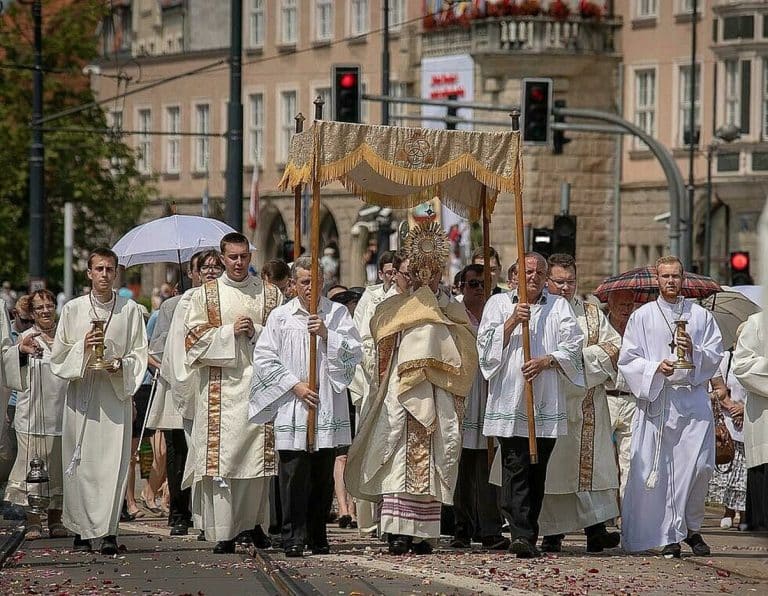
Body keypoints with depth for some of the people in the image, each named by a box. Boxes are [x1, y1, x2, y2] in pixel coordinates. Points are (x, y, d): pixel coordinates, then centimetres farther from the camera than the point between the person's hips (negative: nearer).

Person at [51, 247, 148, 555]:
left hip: (116, 393, -1)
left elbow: (140, 355, 7)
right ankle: (81, 529, 7)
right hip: (81, 391, 1)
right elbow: (58, 356, 7)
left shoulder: (130, 310, 5)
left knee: (113, 461, -8)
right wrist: (83, 347, -10)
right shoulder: (72, 309, 6)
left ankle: (109, 531, -8)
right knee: (80, 462, -1)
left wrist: (122, 365, -12)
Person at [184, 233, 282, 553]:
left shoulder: (270, 295, 12)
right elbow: (194, 338, 2)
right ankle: (223, 532, -7)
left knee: (258, 452, -1)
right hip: (220, 387, -1)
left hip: (259, 382, 1)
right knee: (223, 455, -7)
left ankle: (253, 520, 14)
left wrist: (256, 332, -8)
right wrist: (229, 332, -9)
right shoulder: (205, 295, 10)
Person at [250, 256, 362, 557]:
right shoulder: (280, 316, 7)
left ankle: (317, 536, 14)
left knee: (323, 475, 5)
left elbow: (355, 352, 1)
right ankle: (294, 537, -5)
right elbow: (263, 358, 3)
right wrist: (294, 384, -6)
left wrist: (327, 334, -13)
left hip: (328, 406, 1)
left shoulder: (338, 313, 8)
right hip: (291, 408, -1)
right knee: (294, 473, -6)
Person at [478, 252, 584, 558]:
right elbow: (486, 344, 2)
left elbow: (573, 345, 4)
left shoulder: (558, 306, 14)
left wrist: (546, 361, -12)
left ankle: (527, 535, 11)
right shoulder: (499, 303, 11)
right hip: (510, 399, -2)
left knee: (537, 470, 5)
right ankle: (522, 535, -22)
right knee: (516, 467, -13)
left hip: (546, 404, 2)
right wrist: (512, 321, -10)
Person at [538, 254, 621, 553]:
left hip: (586, 402, 2)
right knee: (552, 467, -4)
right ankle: (553, 532, -1)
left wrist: (584, 355, -6)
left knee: (589, 462, -6)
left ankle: (596, 529, -10)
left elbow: (615, 346, 8)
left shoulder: (592, 313, 15)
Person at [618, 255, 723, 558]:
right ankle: (669, 536, 2)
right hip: (656, 400, -1)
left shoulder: (700, 315, 13)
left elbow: (715, 355, 10)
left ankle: (691, 528, 10)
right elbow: (628, 360, 4)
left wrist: (693, 351, -9)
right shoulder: (642, 317, 9)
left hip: (693, 399, 1)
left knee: (699, 465, -8)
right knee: (660, 469, -5)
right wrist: (656, 368, -12)